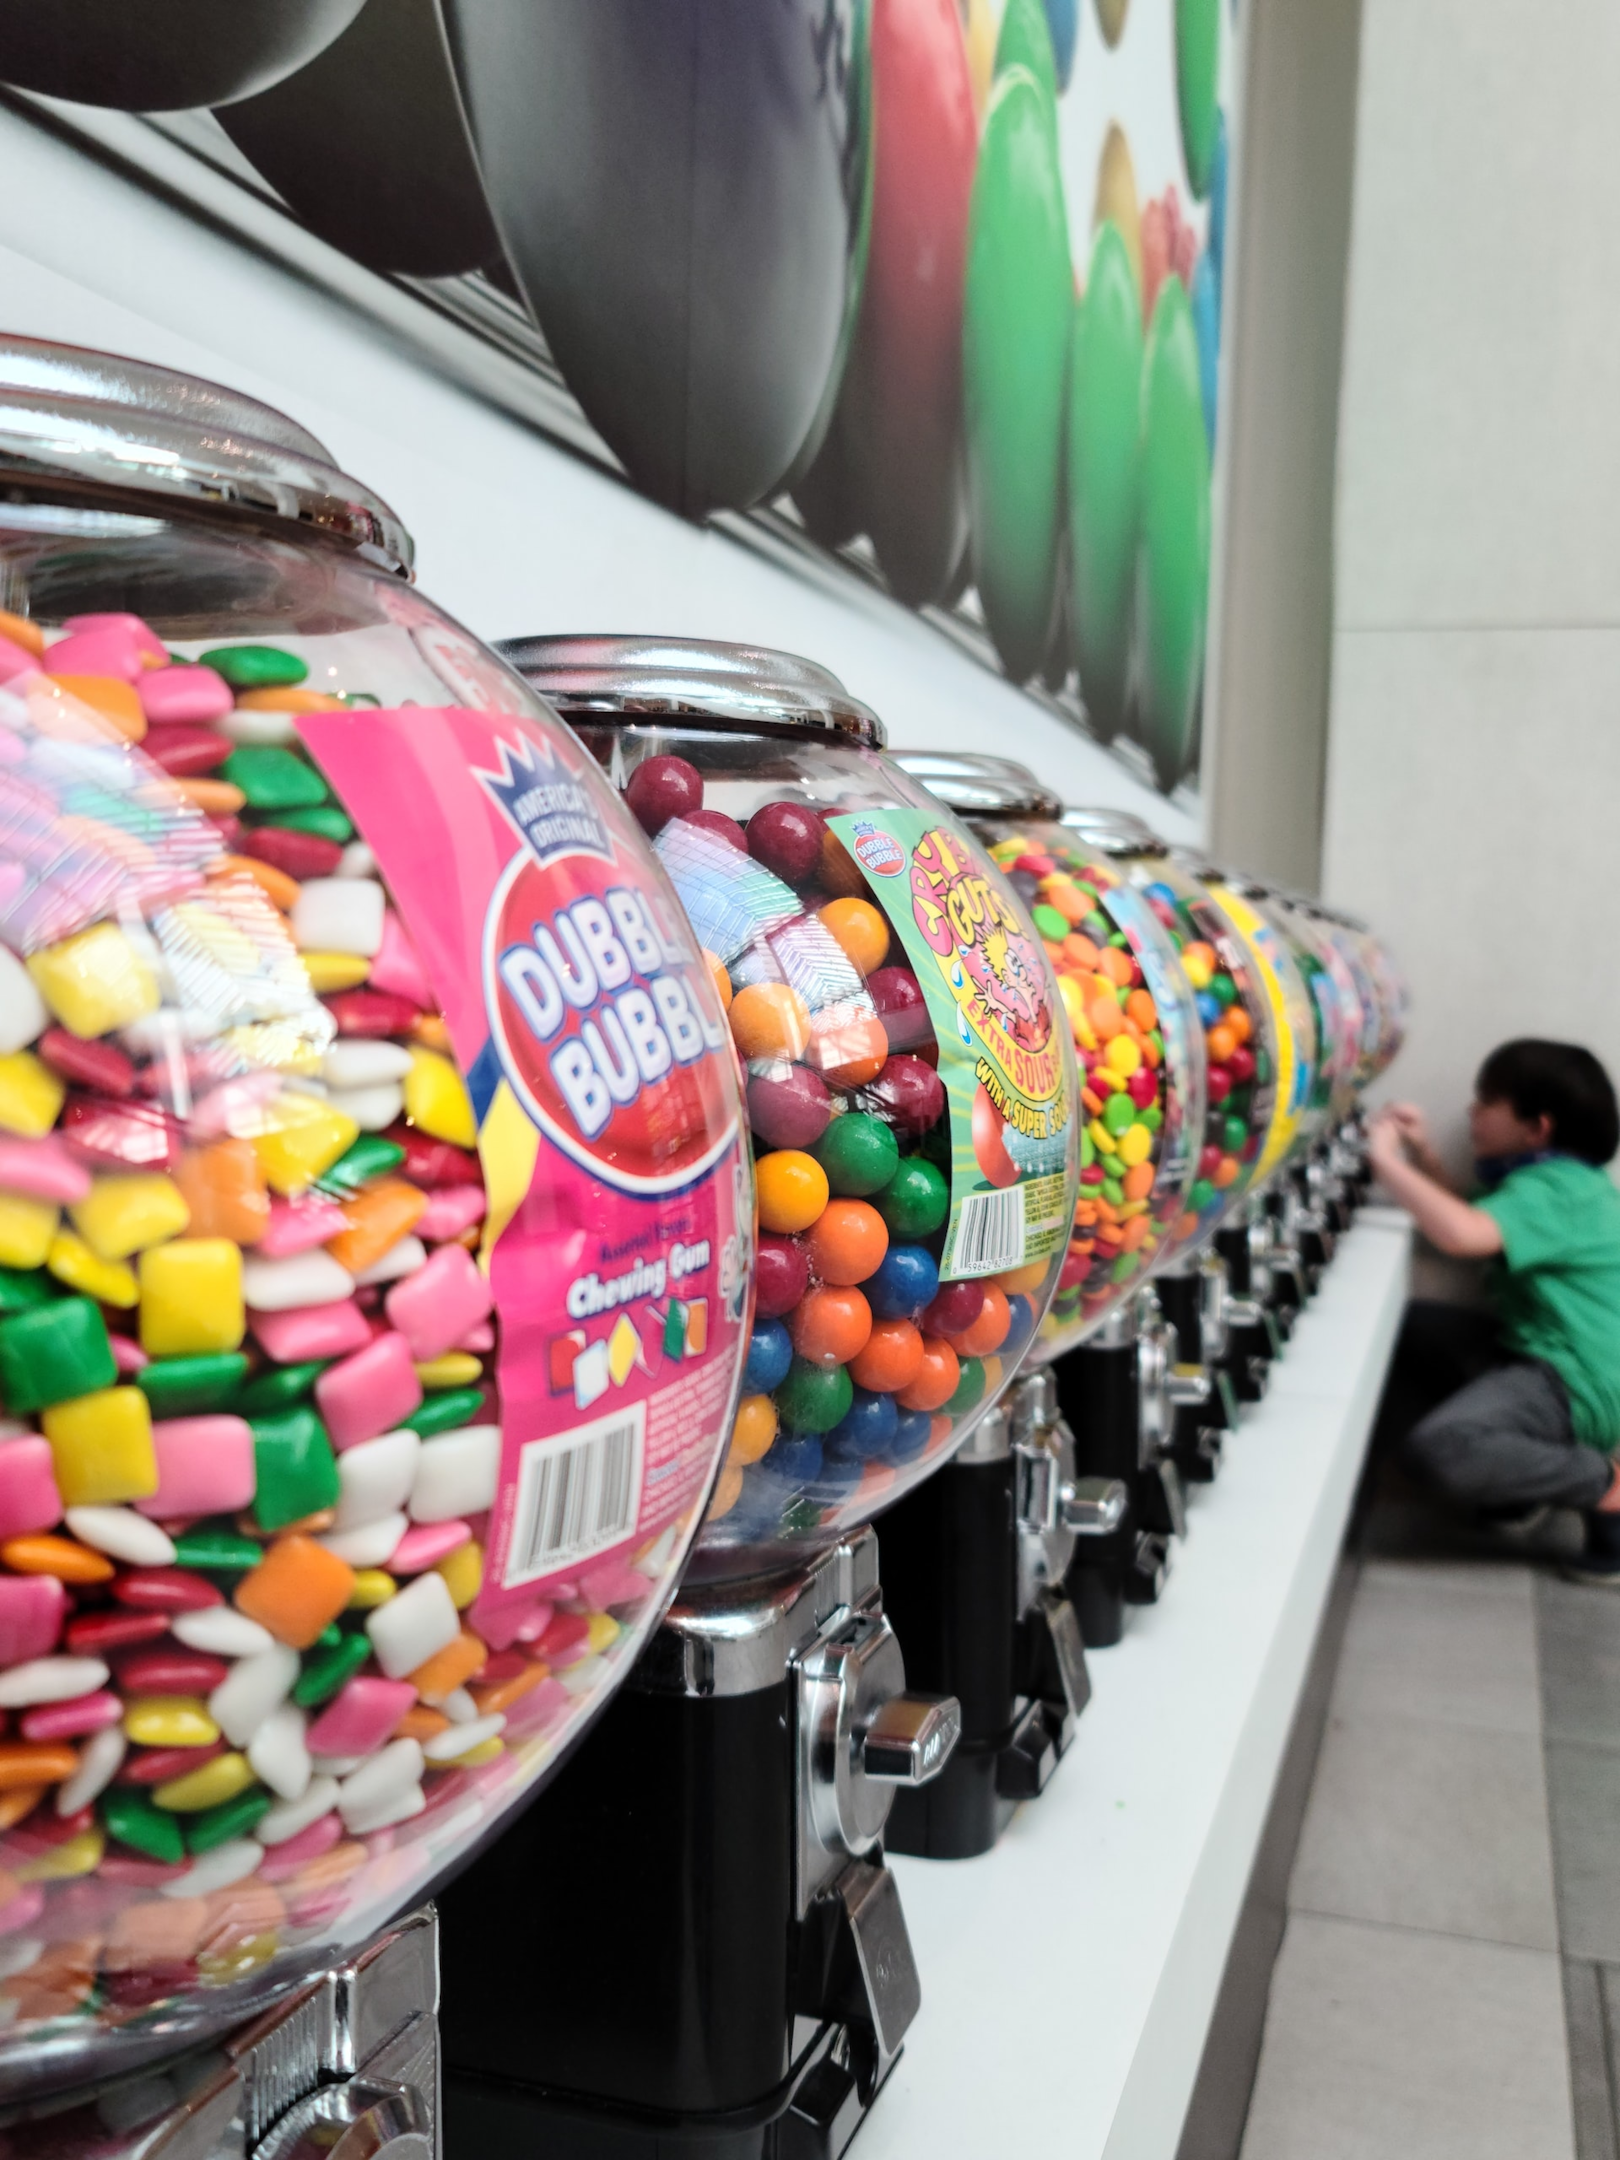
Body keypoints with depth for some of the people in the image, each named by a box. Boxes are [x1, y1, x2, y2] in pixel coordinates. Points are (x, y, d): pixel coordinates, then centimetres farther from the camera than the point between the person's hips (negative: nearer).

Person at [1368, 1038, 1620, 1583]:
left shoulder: (1553, 1190, -19)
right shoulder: (1554, 1176, 12)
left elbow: (1462, 1235, -36)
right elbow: (1471, 1218, 21)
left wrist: (1386, 1159, -25)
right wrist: (1423, 1154, 10)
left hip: (1573, 1388, -10)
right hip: (1534, 1353, 11)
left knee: (1436, 1449, -31)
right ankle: (1522, 1465, 7)